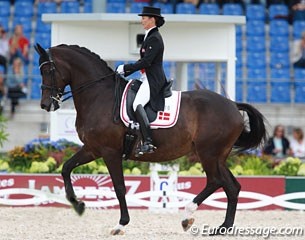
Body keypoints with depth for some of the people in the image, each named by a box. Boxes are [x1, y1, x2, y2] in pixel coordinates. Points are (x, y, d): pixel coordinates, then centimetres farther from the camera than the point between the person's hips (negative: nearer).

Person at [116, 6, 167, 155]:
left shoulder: (154, 39, -13)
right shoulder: (150, 37, 18)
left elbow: (146, 62, -21)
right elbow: (144, 61, 22)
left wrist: (125, 68, -15)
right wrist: (125, 73, 15)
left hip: (153, 80, -11)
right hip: (148, 78, 11)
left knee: (137, 104, -28)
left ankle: (148, 142, -36)